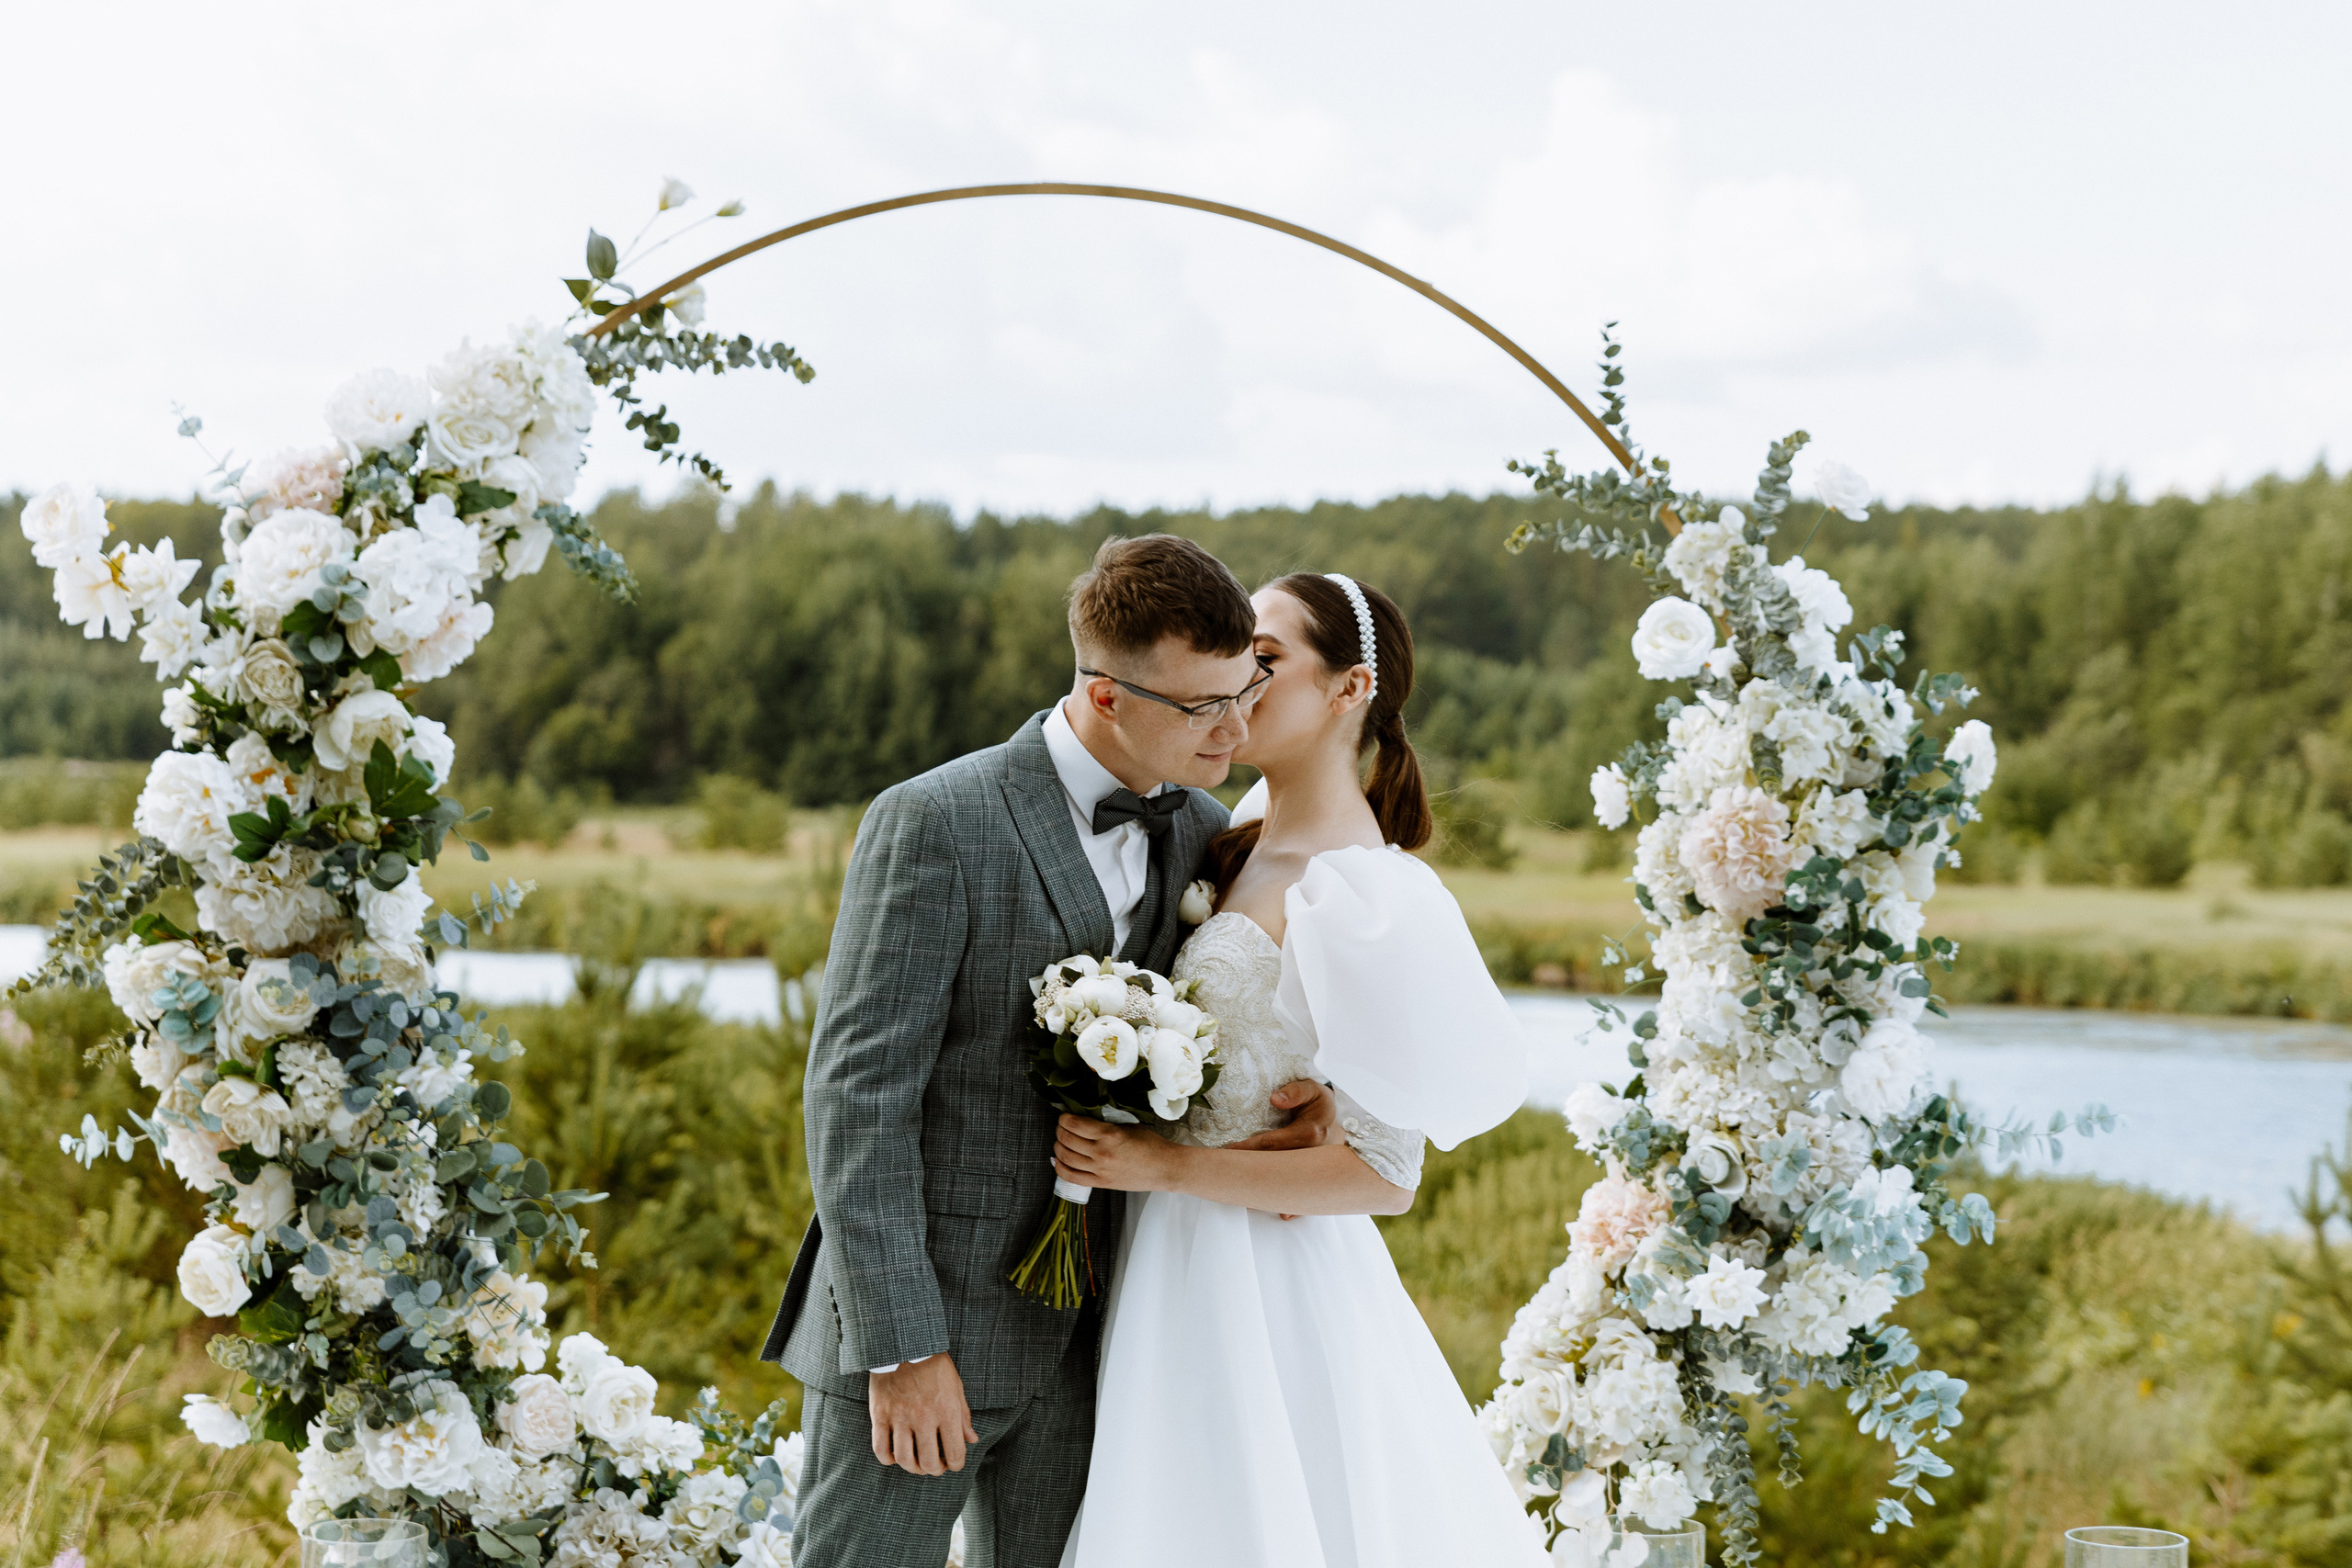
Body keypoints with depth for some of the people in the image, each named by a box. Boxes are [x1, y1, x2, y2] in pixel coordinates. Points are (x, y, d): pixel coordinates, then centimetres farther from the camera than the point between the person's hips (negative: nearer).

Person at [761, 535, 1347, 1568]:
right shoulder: (935, 824, -14)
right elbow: (856, 1093, -16)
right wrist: (903, 1347, -20)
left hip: (1082, 1331, 6)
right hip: (918, 1324, -6)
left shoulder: (1203, 833, 7)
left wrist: (1309, 1094, -4)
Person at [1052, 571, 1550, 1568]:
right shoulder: (1240, 854, 8)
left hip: (1273, 1292, -8)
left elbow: (1384, 1175, -20)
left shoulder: (1364, 898, -18)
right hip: (1189, 1274, 8)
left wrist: (1164, 1167, -19)